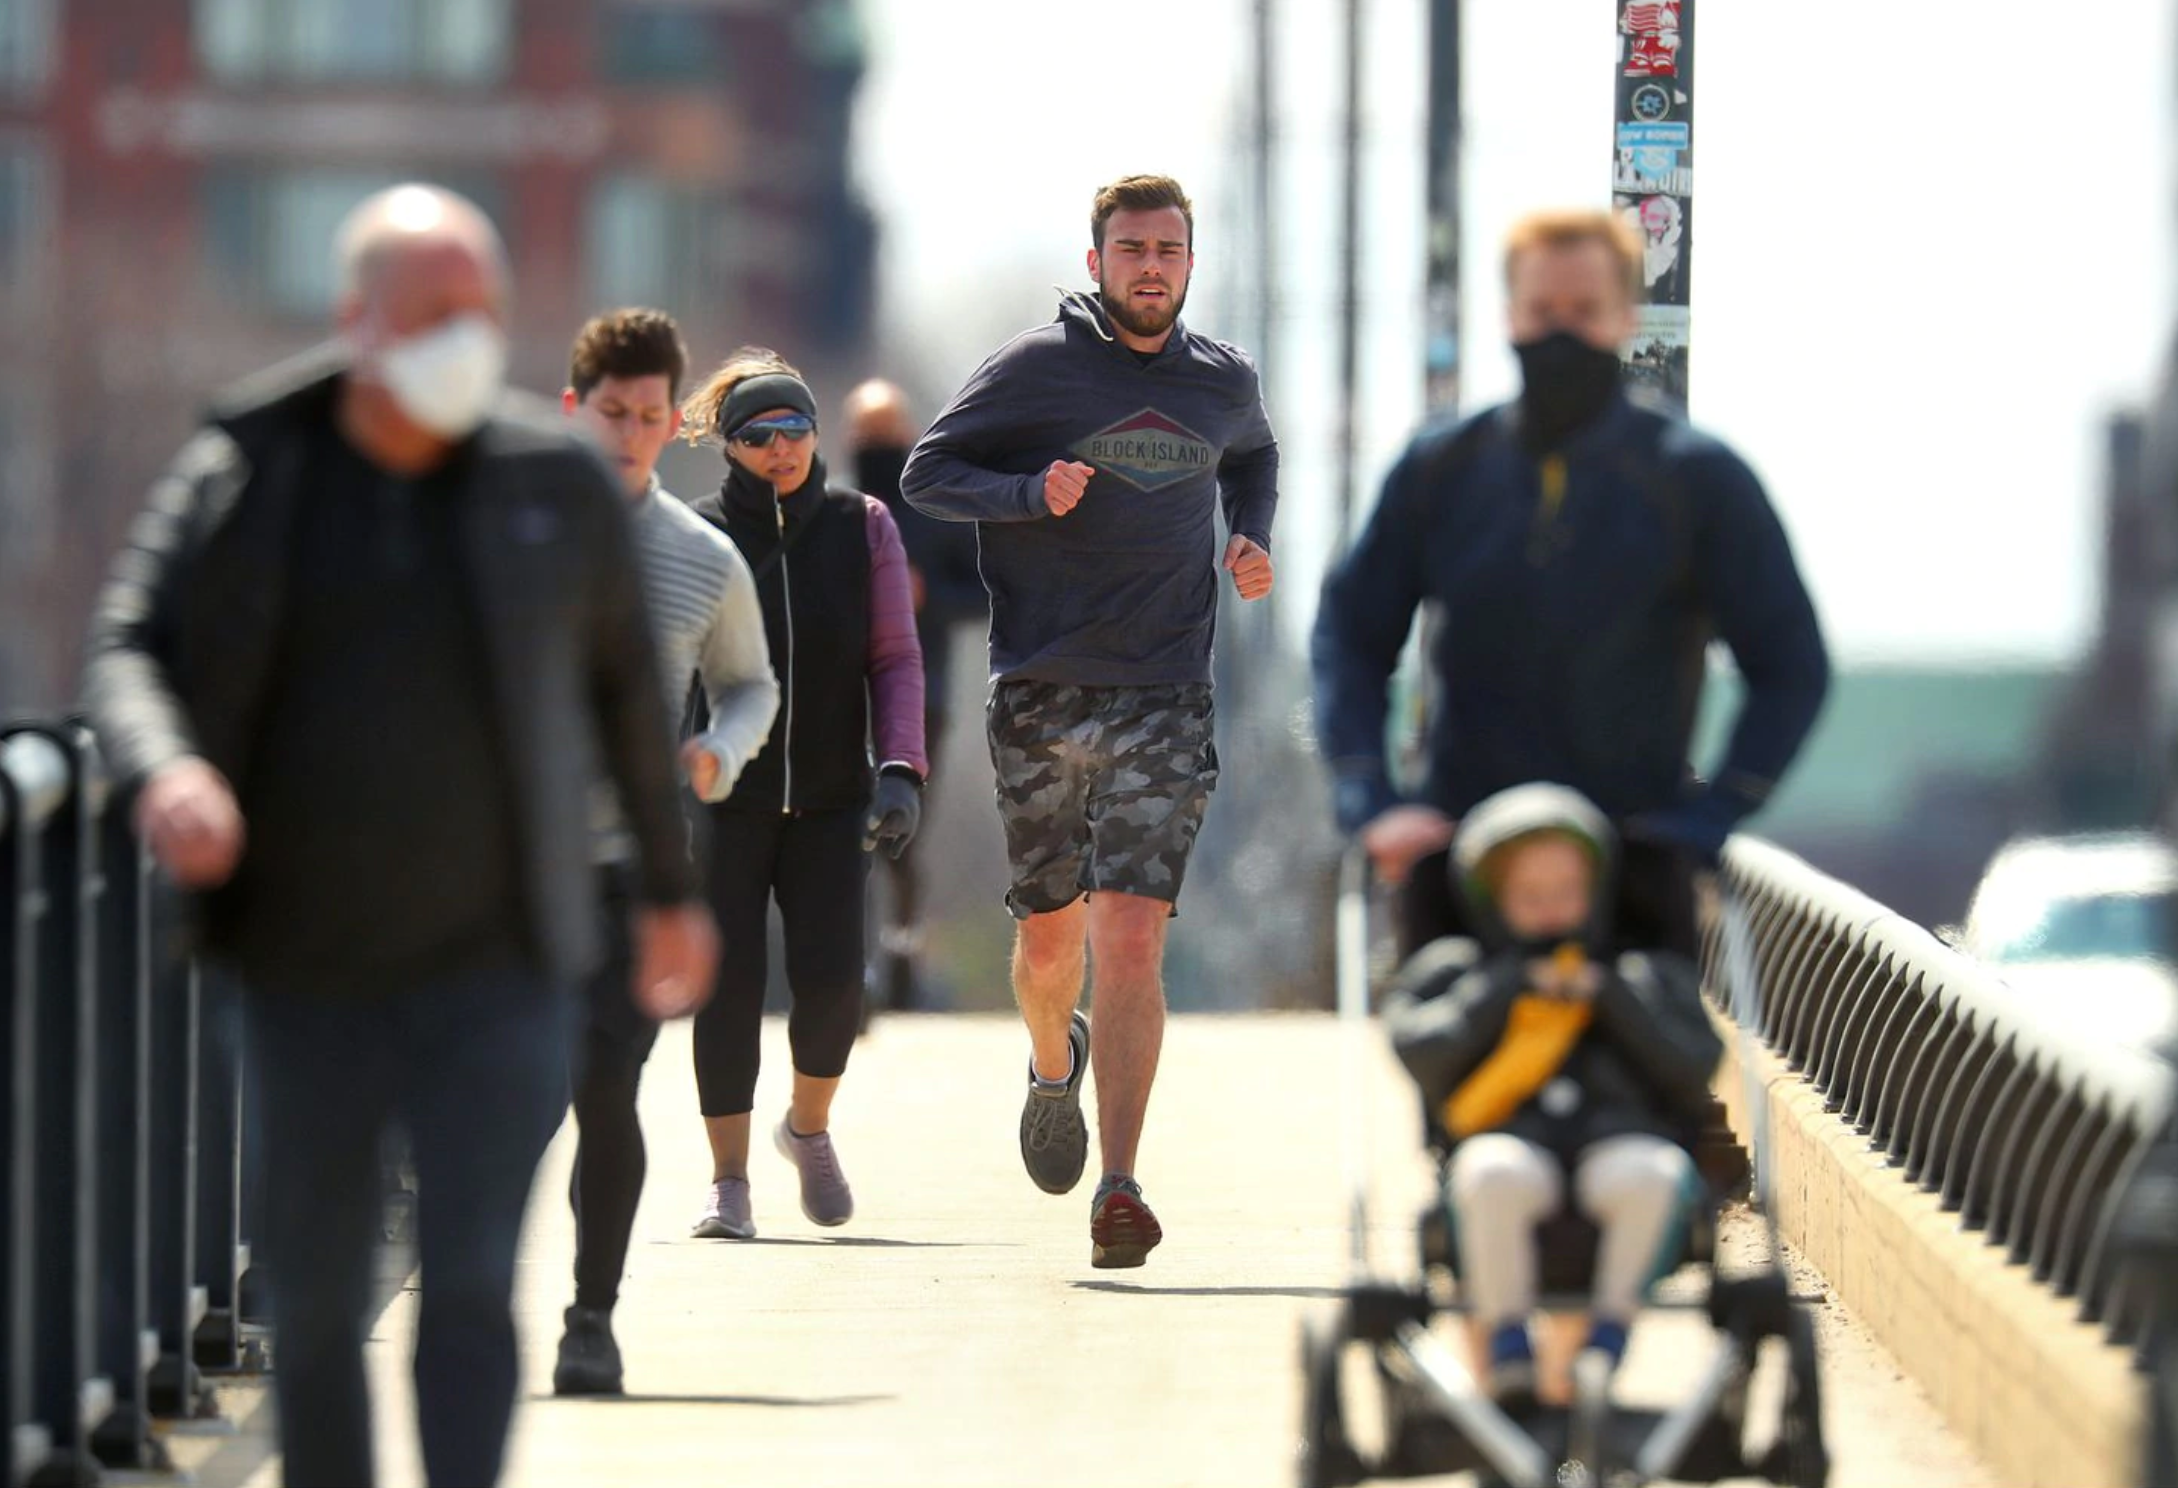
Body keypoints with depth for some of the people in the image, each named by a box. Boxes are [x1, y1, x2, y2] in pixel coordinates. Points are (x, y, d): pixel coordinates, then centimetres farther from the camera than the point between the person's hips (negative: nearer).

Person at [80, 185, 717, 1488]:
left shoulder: (556, 485, 0)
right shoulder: (245, 477, -2)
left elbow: (627, 682, 13)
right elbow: (129, 647, -7)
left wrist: (673, 886, 21)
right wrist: (165, 770, -30)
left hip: (495, 975, -1)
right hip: (308, 975, 1)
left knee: (472, 1284, -13)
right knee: (319, 1305, 7)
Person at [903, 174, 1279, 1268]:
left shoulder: (1225, 383, 10)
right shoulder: (1034, 368, -1)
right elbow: (927, 472, 0)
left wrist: (1253, 540, 12)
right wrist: (1030, 492, -17)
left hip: (1166, 700, 0)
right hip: (1041, 695, 0)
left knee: (1130, 937, -13)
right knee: (1050, 937, 9)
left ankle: (1117, 1189, -16)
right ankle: (1055, 1068, 45)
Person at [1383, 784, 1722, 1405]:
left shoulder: (1653, 979, 29)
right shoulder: (1453, 973, 27)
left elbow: (1695, 1070, 11)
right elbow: (1422, 1053, 7)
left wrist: (1609, 997, 4)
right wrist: (1511, 988, 5)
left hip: (1623, 1142, 1)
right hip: (1515, 1140, 0)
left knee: (1648, 1173, -38)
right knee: (1492, 1174, -39)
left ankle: (1607, 1341, -32)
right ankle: (1508, 1354, -32)